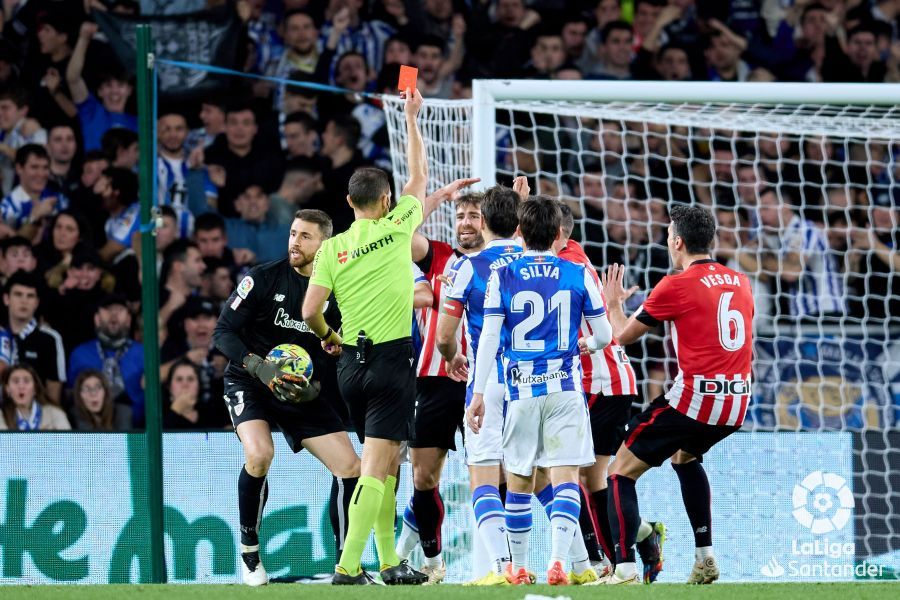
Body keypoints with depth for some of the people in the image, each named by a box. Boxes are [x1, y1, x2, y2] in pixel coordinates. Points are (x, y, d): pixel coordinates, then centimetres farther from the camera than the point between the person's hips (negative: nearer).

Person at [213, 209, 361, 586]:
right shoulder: (262, 279, -11)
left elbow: (335, 354, 4)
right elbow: (223, 332, -12)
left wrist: (316, 387, -16)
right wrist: (259, 367, -28)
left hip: (303, 390, 4)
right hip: (249, 383, -4)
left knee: (350, 467, -6)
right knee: (260, 455, -30)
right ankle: (249, 551, -10)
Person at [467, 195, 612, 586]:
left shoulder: (502, 278, 0)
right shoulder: (578, 275, 2)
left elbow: (489, 339, -4)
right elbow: (604, 335, 7)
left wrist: (478, 394, -1)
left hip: (521, 390, 0)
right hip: (565, 388, 0)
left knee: (519, 481, 12)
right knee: (565, 477, -4)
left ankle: (518, 568, 19)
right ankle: (559, 558, -22)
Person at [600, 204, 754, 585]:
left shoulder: (677, 285, -7)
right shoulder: (740, 282, 11)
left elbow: (623, 335, 3)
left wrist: (613, 303, 24)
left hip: (694, 400, -7)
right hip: (736, 403, 7)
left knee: (622, 472, 4)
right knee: (685, 457, 35)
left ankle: (625, 569, -12)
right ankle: (705, 559, 26)